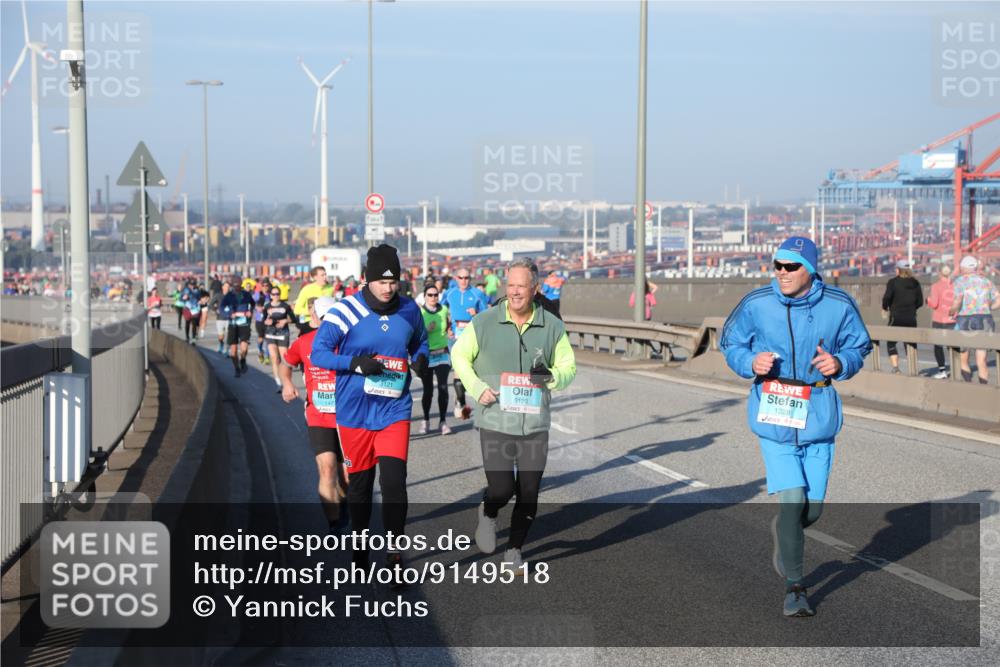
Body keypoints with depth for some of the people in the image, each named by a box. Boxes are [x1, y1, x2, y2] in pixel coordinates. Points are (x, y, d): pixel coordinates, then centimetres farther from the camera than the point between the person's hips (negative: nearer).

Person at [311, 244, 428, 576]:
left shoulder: (409, 310, 2)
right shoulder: (345, 311, -11)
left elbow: (420, 341, 21)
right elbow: (318, 353, -10)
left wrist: (420, 358, -2)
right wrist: (356, 363, -24)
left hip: (394, 411, 1)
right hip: (355, 412, -1)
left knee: (394, 481, -11)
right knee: (359, 483, 12)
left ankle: (395, 554, 1)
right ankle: (360, 545, 33)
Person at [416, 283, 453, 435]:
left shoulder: (444, 310, 4)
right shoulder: (419, 312, -6)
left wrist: (449, 324, 3)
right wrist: (426, 330, -22)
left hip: (442, 354, 2)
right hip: (426, 355, -2)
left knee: (443, 387, -10)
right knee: (428, 390, 5)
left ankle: (442, 421, -3)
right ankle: (425, 420, 23)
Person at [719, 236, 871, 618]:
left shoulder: (838, 307, -3)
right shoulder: (755, 305, -6)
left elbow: (859, 346, 10)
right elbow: (730, 343, 7)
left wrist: (840, 363, -13)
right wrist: (751, 362, -14)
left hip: (818, 416, 2)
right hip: (773, 415, -2)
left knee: (812, 508, 7)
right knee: (791, 498, -13)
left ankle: (783, 533, 44)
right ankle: (794, 588, -1)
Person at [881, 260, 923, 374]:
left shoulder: (893, 282, -7)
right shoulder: (915, 283, 6)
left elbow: (887, 297, -17)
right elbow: (920, 301, 6)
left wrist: (885, 307, 2)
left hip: (896, 318, -4)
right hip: (911, 318, 4)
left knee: (891, 343, 8)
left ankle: (895, 367, -6)